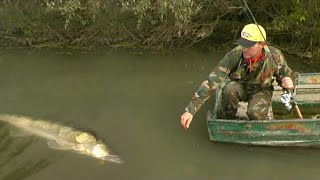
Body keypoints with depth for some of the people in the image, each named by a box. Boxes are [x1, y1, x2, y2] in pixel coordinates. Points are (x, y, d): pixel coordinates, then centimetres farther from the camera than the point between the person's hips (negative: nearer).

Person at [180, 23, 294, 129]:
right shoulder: (234, 56, -31)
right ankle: (230, 121, -7)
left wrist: (287, 83, -34)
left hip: (261, 90, 0)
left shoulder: (274, 56, -27)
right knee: (229, 88, -35)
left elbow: (287, 75, -6)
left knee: (255, 112, -32)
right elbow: (211, 82, -35)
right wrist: (190, 110, -42)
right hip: (239, 88, 1)